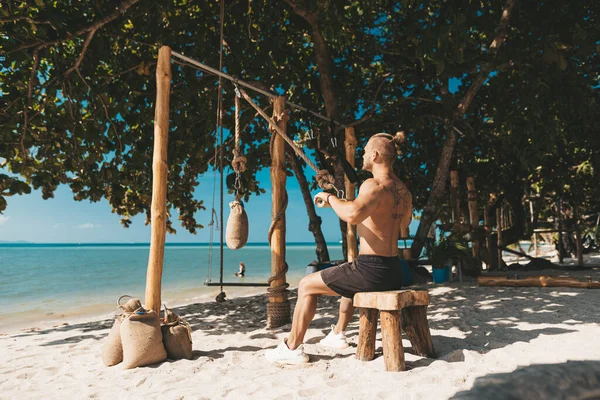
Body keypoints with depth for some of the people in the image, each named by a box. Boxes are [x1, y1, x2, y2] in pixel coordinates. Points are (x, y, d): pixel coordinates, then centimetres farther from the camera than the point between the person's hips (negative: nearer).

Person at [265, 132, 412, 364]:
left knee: (306, 286, 6)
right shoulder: (404, 191, 9)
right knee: (349, 278, 39)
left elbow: (353, 214, -39)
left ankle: (292, 348, 15)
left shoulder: (374, 185, -18)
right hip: (394, 272, 9)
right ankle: (338, 334, 47)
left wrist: (329, 198, -21)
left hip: (371, 271, -9)